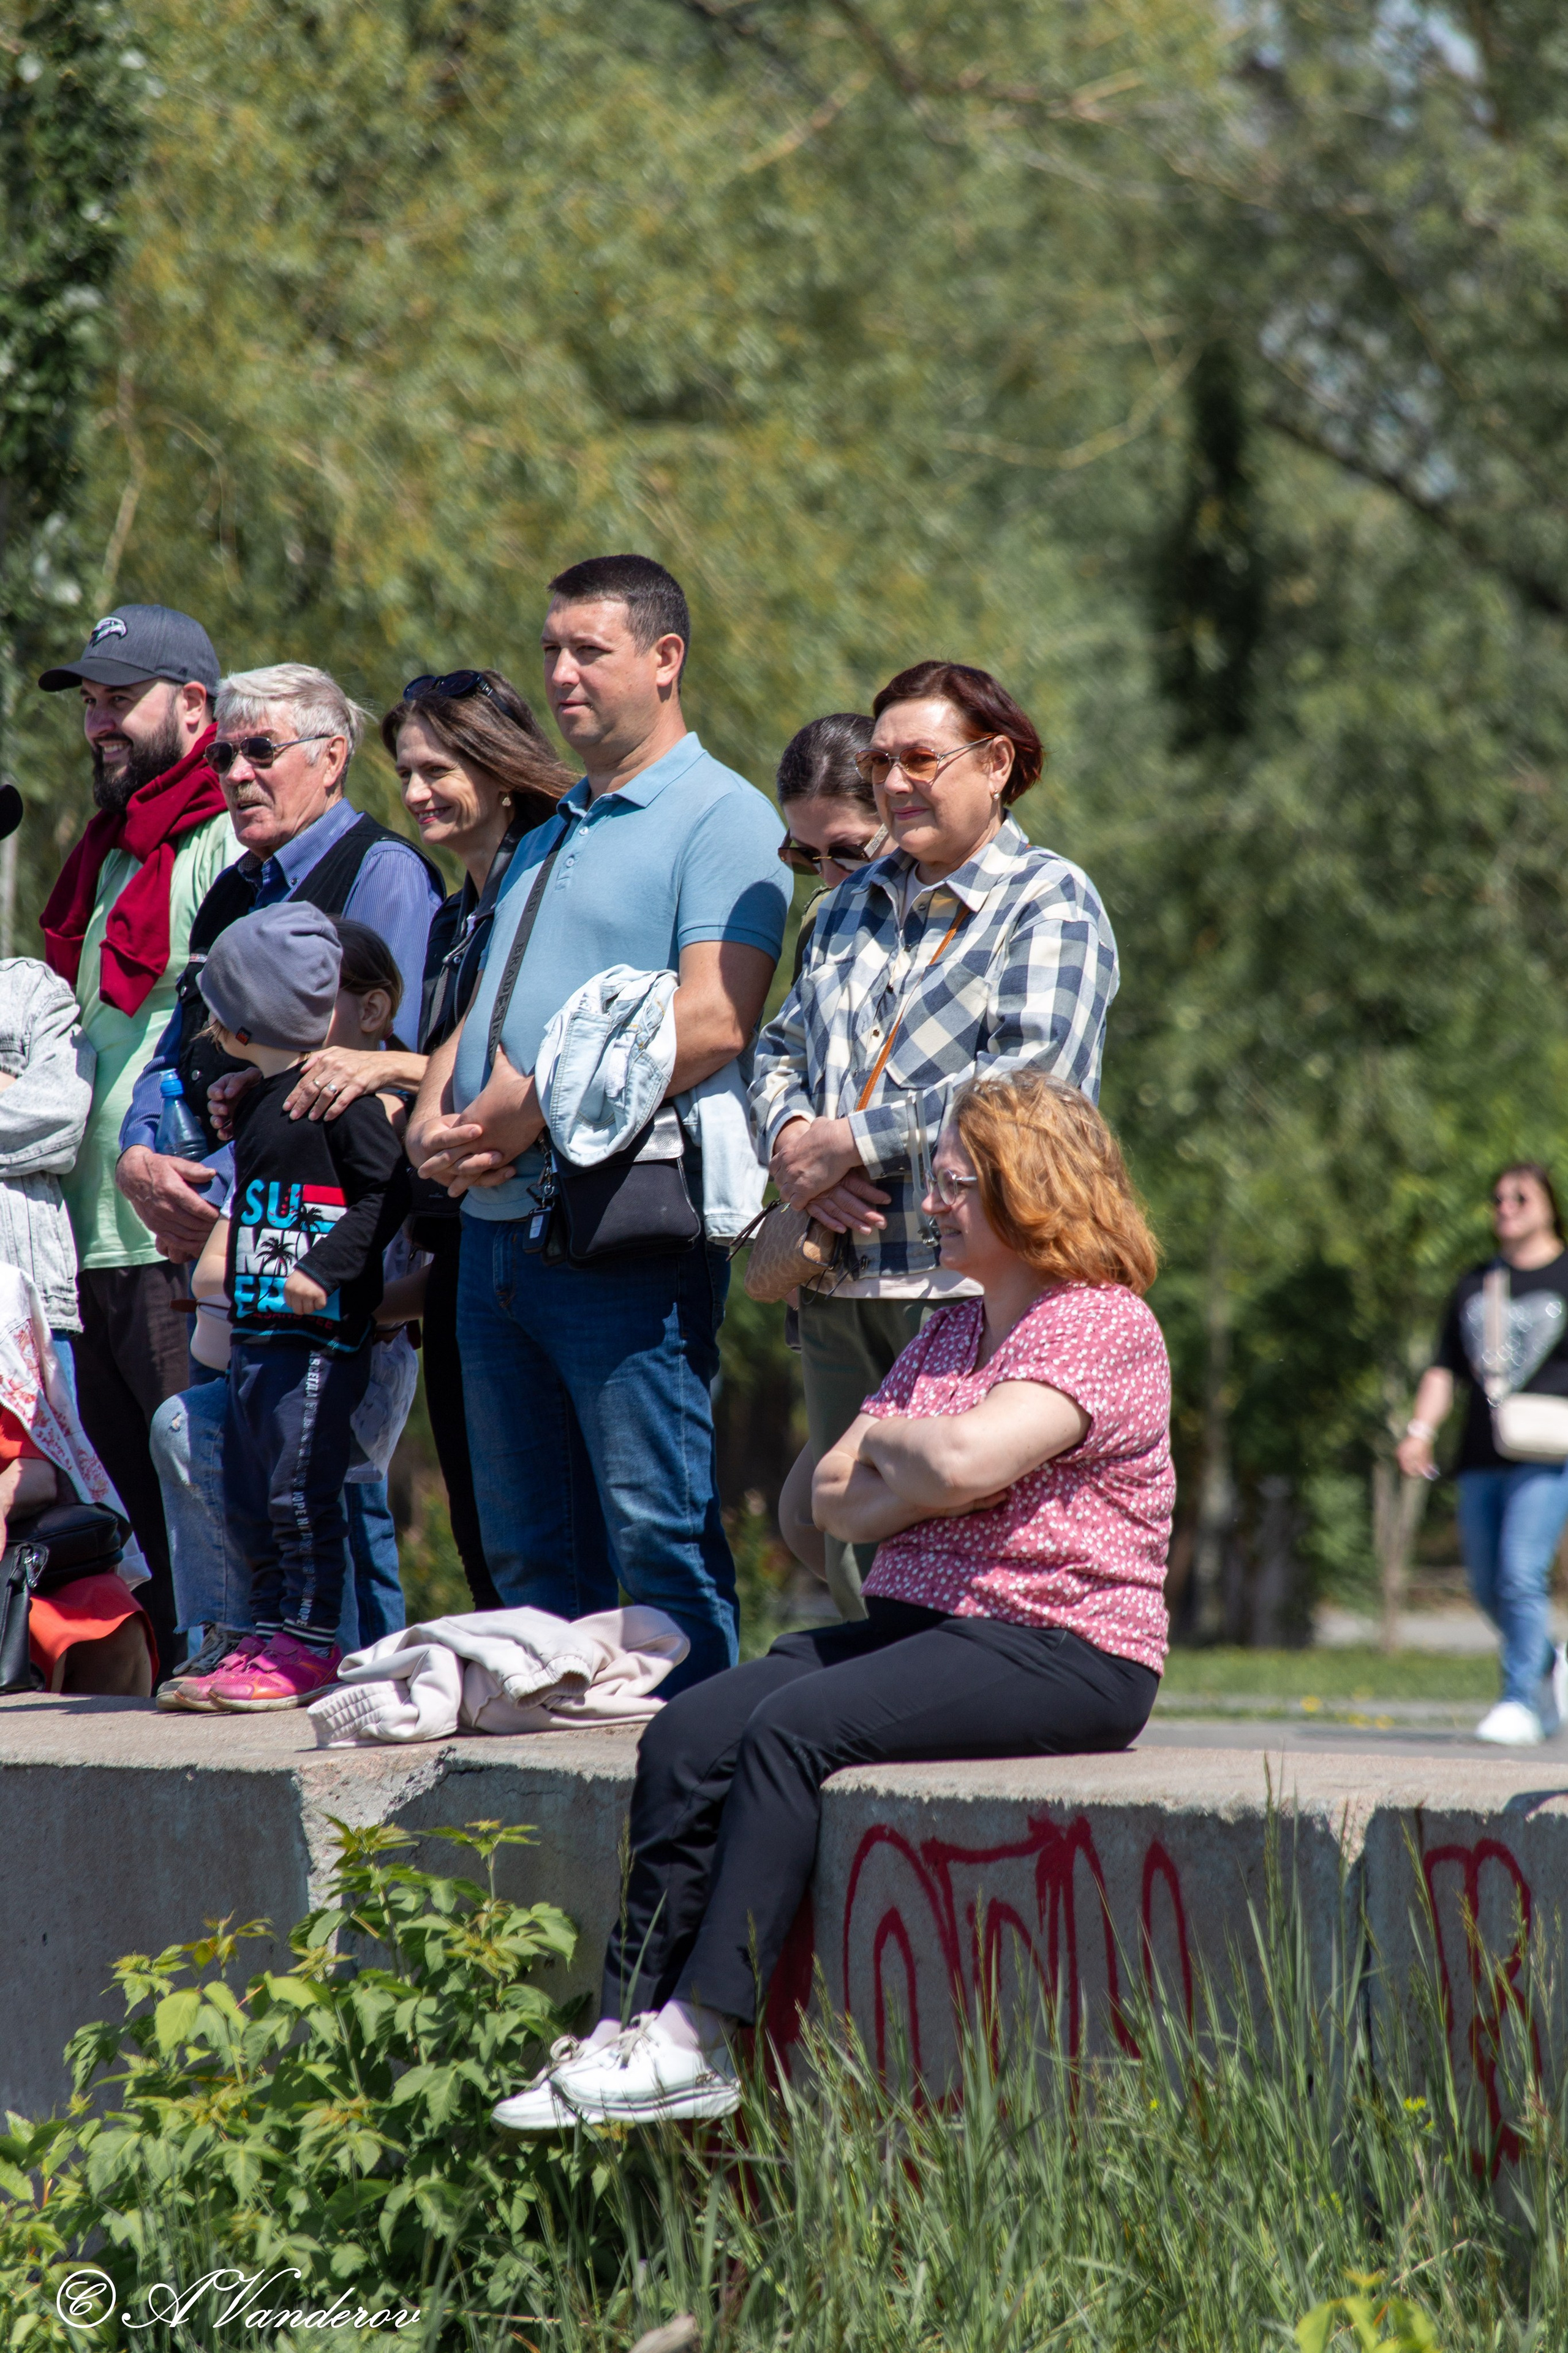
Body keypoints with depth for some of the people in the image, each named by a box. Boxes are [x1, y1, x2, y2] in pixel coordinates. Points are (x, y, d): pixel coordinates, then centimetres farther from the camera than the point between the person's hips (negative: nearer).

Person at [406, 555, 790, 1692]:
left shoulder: (720, 818, -5)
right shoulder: (547, 839, 23)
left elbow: (713, 1021, -17)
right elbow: (482, 1013, 23)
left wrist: (532, 1108, -16)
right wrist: (434, 1119, 0)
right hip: (498, 1226, 9)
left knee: (658, 1535, -8)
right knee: (531, 1552, 10)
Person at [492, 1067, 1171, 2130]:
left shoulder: (1103, 1325, -8)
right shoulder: (949, 1333, 21)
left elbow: (962, 1459, -23)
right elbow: (839, 1502, 12)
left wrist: (891, 1443, -2)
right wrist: (936, 1475, -7)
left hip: (1057, 1652, -9)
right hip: (917, 1623, 9)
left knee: (795, 1730, -28)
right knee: (687, 1737, -12)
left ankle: (699, 2041, -31)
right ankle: (628, 2023, -19)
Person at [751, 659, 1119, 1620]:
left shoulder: (1050, 903, -1)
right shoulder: (856, 904, 21)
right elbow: (781, 1052, 23)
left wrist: (850, 1141, -11)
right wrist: (792, 1140, -2)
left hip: (976, 1287, -7)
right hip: (843, 1286, 7)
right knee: (853, 1567, 6)